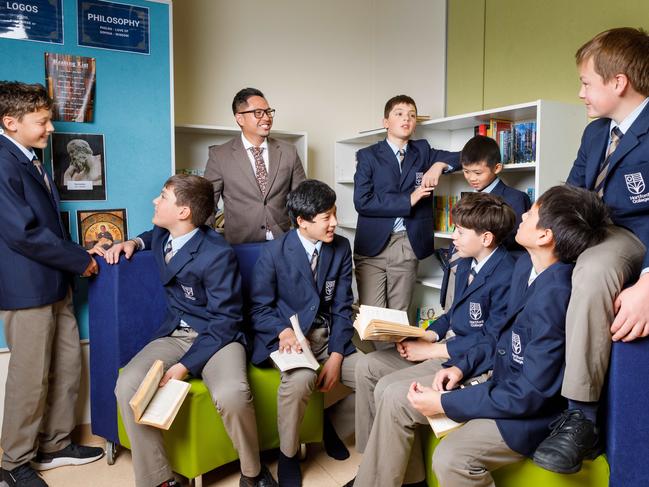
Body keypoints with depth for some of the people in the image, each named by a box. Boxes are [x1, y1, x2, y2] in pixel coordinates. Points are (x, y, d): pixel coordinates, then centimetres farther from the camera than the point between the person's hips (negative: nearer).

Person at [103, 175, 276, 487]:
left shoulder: (217, 254, -16)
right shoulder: (162, 236, 6)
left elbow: (226, 320, -16)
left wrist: (186, 365, -23)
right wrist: (134, 242, 12)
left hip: (217, 336, -6)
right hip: (174, 335, 6)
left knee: (231, 394, -36)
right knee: (127, 386, -23)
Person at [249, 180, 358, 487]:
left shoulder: (341, 248, 0)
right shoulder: (274, 252, -10)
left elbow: (342, 306, 1)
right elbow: (259, 308, -4)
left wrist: (336, 356, -11)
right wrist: (284, 331, -25)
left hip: (329, 335, 4)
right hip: (288, 335, -4)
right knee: (301, 378, -35)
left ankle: (334, 423, 18)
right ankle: (288, 454, -4)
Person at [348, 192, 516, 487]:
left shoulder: (506, 277, -19)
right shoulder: (465, 264, 9)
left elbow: (491, 341, -20)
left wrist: (430, 350, -16)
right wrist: (426, 336, 0)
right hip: (448, 344, 10)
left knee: (392, 394, -26)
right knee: (367, 367, 1)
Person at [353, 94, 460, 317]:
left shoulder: (423, 151, 13)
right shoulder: (368, 156, 4)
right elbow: (362, 201, -7)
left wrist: (440, 164, -8)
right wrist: (408, 200, -10)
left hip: (408, 246, 2)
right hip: (373, 245, -2)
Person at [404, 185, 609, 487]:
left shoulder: (554, 298, -30)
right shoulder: (526, 264, -2)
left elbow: (530, 396, -25)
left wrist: (444, 404, -18)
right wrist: (462, 366, 1)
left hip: (532, 409, -8)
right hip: (500, 379, 9)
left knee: (450, 457, -32)